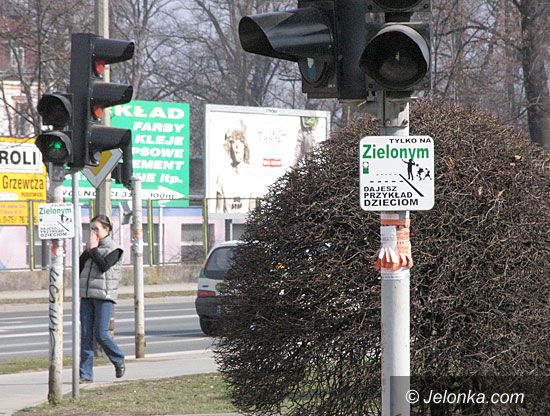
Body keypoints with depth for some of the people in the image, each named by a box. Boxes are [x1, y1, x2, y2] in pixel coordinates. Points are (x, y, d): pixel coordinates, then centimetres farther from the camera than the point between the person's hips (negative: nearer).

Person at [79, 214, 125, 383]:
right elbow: (78, 267, 8)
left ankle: (119, 361, 16)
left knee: (101, 334, -9)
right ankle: (85, 374, 1)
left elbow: (104, 266, -18)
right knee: (85, 336, 0)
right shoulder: (90, 248, 16)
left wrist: (93, 249, -11)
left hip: (104, 297, -6)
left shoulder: (114, 249, -2)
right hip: (86, 296, 6)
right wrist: (88, 250, -2)